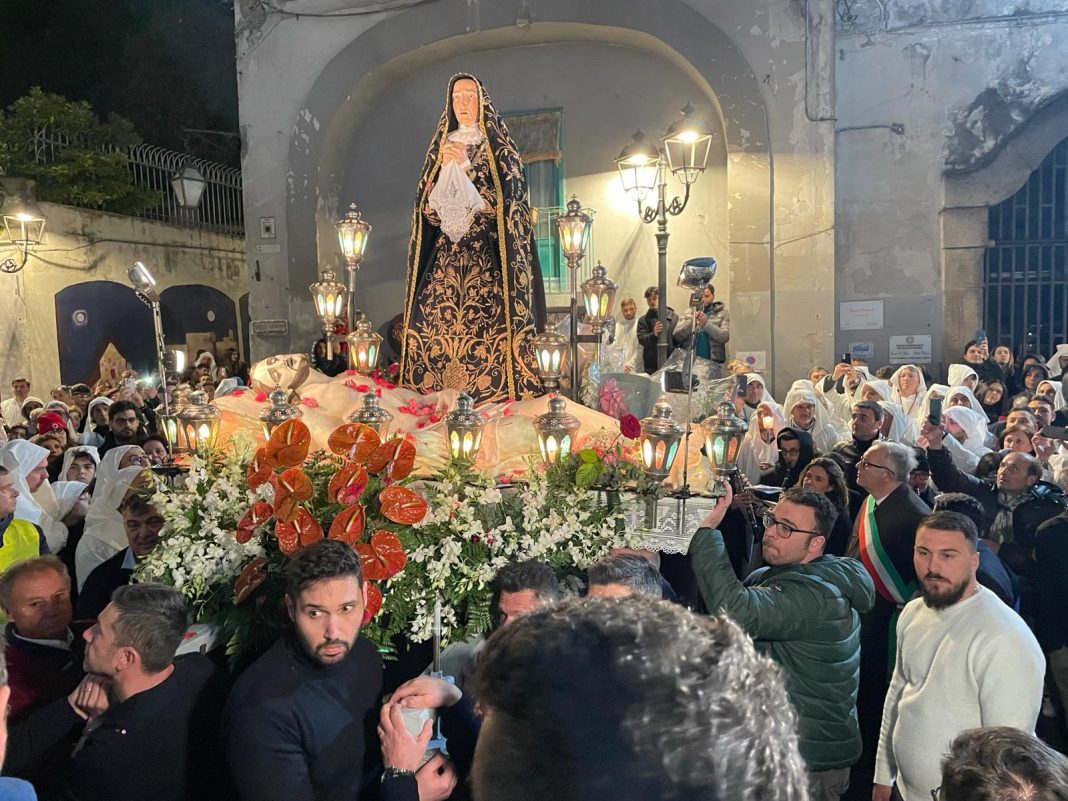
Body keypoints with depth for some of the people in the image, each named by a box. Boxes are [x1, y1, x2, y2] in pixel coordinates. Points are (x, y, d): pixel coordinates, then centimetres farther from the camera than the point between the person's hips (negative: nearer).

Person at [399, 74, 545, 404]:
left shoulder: (499, 149, 7)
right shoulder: (440, 149, 17)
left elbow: (504, 201, -7)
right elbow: (427, 209, 11)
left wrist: (466, 167, -11)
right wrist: (444, 166, -4)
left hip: (486, 253, -3)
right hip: (445, 253, 3)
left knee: (483, 319, -20)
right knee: (433, 319, -12)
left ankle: (491, 395, -15)